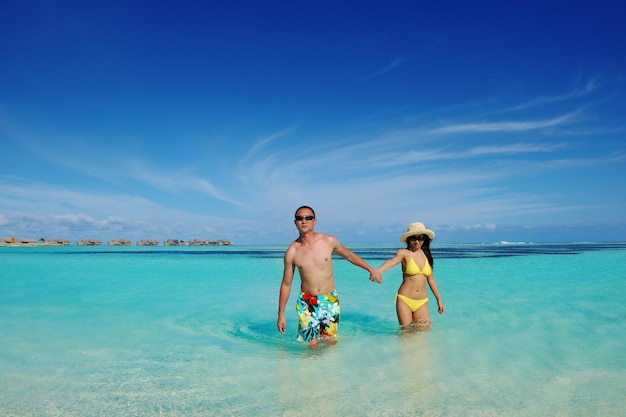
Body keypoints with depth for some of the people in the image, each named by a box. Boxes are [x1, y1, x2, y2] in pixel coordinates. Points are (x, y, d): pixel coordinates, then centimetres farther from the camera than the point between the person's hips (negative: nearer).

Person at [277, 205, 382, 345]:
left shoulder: (329, 241, -5)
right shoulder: (292, 251, -6)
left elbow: (349, 255, 14)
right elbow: (286, 284, 2)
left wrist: (371, 270, 13)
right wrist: (281, 315, 3)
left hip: (330, 301, 1)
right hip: (306, 303, -1)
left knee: (330, 343, 7)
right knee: (311, 345, -3)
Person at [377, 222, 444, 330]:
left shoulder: (426, 255, 8)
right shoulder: (404, 253, -7)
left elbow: (431, 279, 17)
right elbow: (392, 261, -29)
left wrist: (439, 299, 21)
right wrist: (377, 271, -50)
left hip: (422, 302, 4)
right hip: (405, 300, -4)